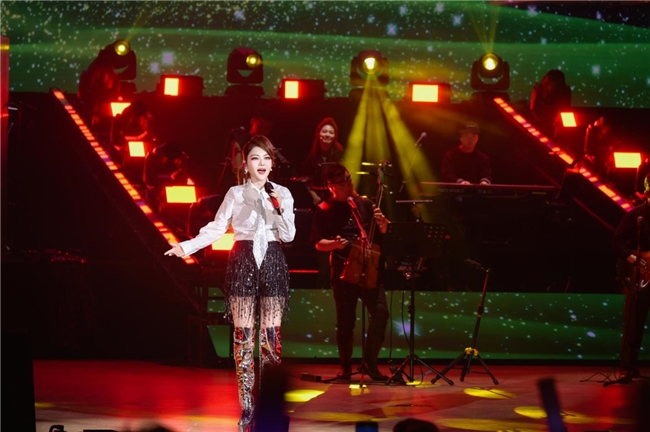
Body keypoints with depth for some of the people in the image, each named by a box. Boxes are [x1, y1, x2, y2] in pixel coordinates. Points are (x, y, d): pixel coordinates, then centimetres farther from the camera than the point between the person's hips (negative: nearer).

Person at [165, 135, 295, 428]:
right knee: (243, 333, -3)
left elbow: (289, 235, 1)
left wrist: (278, 209, -13)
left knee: (271, 333, -2)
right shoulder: (235, 194, 4)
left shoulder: (282, 194, 5)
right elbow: (216, 229, 3)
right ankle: (247, 406, 0)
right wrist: (187, 246, -8)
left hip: (272, 263, 1)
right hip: (243, 263, -1)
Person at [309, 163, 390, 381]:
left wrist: (381, 222, -4)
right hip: (343, 270, -3)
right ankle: (345, 366, 18)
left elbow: (382, 233, 18)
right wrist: (334, 244, -20)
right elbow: (318, 244, -1)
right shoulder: (324, 210, 1)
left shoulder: (364, 204, 10)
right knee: (346, 320, 1)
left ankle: (370, 363, -2)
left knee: (380, 311, -11)